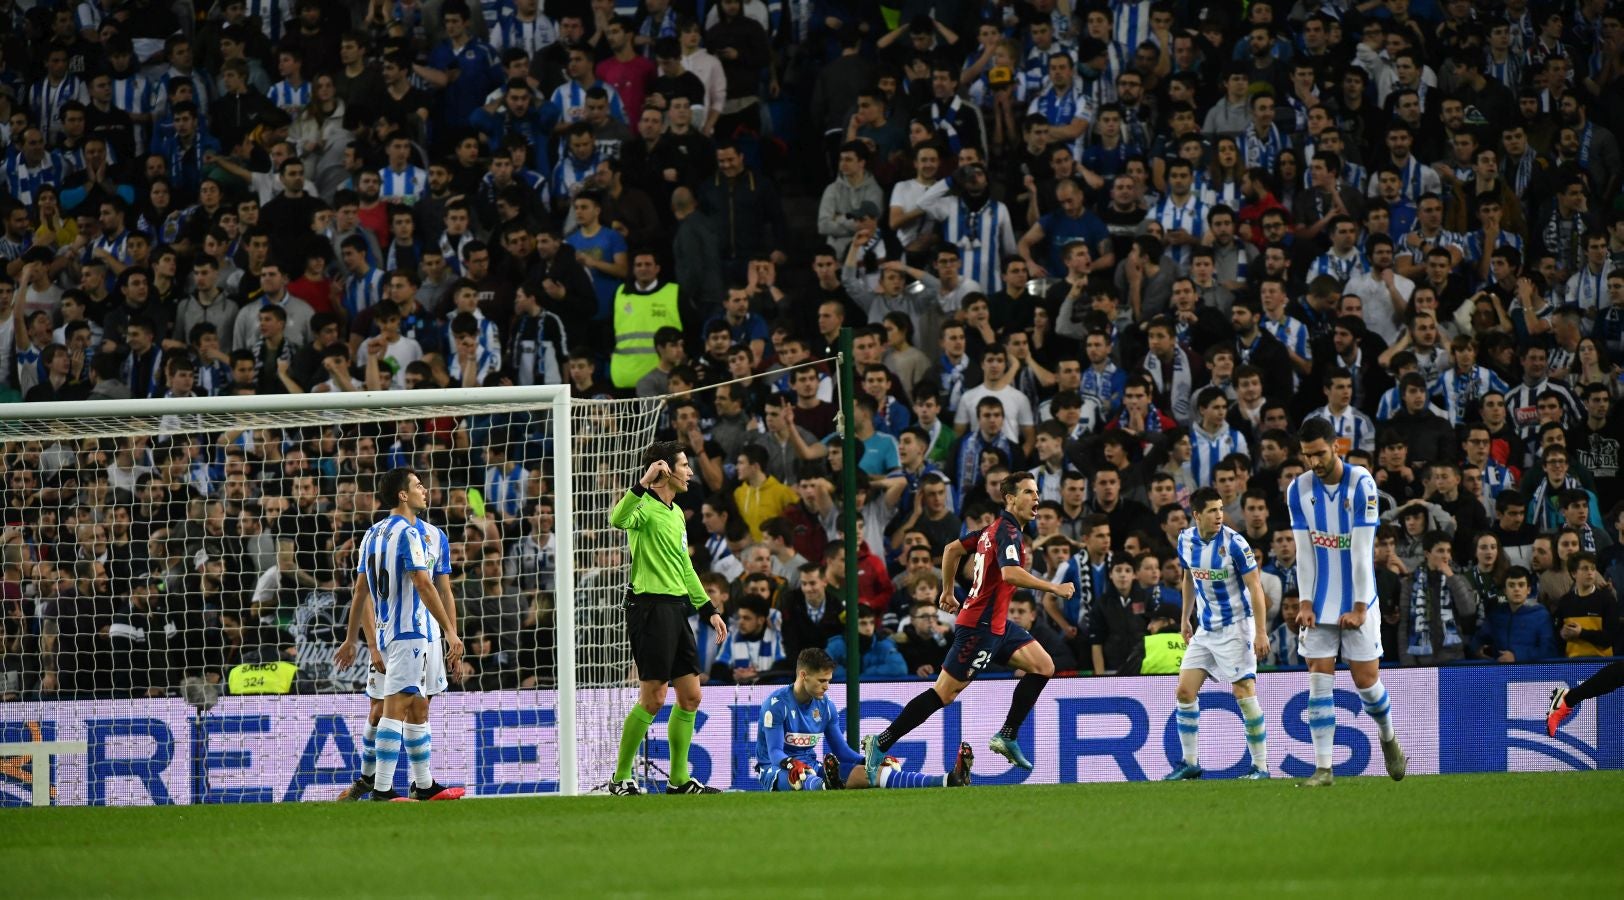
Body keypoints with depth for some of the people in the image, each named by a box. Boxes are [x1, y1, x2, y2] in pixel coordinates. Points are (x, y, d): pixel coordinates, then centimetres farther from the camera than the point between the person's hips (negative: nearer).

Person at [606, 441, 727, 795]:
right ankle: (620, 780, 1)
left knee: (690, 696, 9)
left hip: (676, 607, 9)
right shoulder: (644, 506, -9)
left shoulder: (677, 513, 18)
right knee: (653, 698, -8)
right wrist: (643, 483, -42)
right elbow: (618, 519, -33)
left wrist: (708, 609, 25)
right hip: (650, 604, -9)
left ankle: (679, 779, 16)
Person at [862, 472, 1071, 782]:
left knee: (1043, 666, 5)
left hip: (996, 623, 10)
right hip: (980, 625, -10)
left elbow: (952, 549, 24)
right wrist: (1054, 588, -28)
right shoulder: (1007, 531, -17)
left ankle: (1007, 737, 7)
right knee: (945, 693, -7)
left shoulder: (994, 529, 13)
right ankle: (881, 744, -1)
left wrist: (948, 591, 31)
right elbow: (1010, 574, -35)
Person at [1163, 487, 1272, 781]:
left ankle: (1261, 766, -2)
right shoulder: (1186, 541, 1)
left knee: (1245, 693, -10)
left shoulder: (1234, 543, -17)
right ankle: (1190, 763, 11)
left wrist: (1261, 632, -20)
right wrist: (1185, 618, 22)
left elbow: (1255, 587, -16)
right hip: (1205, 628, 6)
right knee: (1185, 691, 1)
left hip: (1235, 626, -6)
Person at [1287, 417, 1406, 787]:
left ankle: (1388, 738, 32)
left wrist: (1359, 607, -16)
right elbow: (1304, 551, 0)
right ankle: (1323, 767, -4)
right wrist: (1305, 602, -8)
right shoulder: (1298, 489, -1)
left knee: (1366, 680, 3)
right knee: (1319, 680, -5)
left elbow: (1361, 550, -15)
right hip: (1320, 605, 3)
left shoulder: (1360, 483, -13)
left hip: (1357, 604, -3)